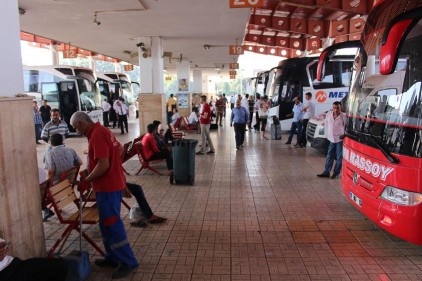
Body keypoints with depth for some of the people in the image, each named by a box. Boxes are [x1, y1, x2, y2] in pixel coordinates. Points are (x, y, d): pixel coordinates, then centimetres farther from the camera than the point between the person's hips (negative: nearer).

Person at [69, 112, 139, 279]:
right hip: (113, 183, 10)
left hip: (107, 186, -10)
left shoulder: (96, 135, -20)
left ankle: (128, 262, 7)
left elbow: (103, 165, -26)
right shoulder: (101, 130, 11)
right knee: (108, 223, 18)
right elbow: (119, 148, 22)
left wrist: (86, 180, -15)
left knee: (112, 225, -2)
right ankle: (112, 258, 28)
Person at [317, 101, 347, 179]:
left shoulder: (344, 116, -14)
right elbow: (326, 123, 14)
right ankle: (326, 172, 18)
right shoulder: (328, 114, 0)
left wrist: (344, 135, -16)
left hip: (340, 139, -5)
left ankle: (336, 173, 14)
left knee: (339, 157, 4)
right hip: (331, 139, 5)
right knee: (329, 156, 11)